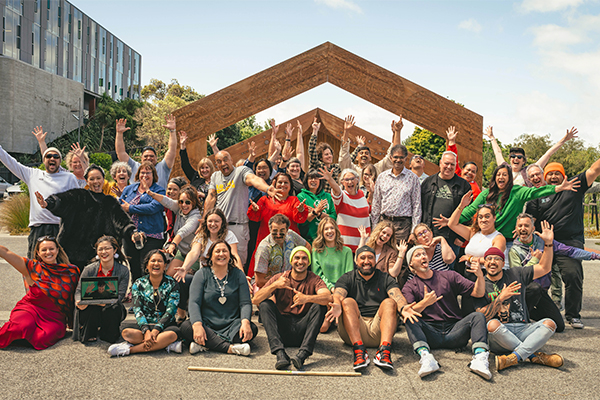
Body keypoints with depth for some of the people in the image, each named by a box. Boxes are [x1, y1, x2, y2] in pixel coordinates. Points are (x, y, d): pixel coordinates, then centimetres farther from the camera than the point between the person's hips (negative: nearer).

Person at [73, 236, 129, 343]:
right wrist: (79, 301, -27)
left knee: (114, 309, -35)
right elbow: (79, 291, -2)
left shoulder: (123, 271, -5)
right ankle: (88, 334, -7)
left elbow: (119, 296, -12)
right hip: (90, 310, 0)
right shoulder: (89, 269, -2)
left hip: (111, 307, 0)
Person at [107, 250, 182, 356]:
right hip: (144, 325, 2)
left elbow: (170, 311, -7)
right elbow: (137, 310, -4)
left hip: (165, 325, -2)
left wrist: (155, 331, -23)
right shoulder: (138, 284, 7)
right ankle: (167, 345, -28)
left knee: (173, 333, -36)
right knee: (126, 331, -30)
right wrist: (146, 331, -22)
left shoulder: (172, 284, 2)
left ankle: (129, 349, -29)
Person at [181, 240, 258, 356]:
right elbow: (194, 302, -7)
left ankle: (202, 344, -27)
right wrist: (197, 325, -27)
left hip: (232, 326, 1)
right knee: (186, 327, -29)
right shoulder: (202, 274, 3)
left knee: (252, 329, -28)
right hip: (207, 326, -1)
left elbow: (245, 303, 0)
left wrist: (245, 322, -22)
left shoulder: (238, 274, 6)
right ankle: (230, 348, -35)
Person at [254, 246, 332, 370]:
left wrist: (307, 298, -41)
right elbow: (255, 300, -9)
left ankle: (303, 353, -36)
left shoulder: (314, 280, 1)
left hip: (303, 330, -1)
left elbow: (328, 297, -22)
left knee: (319, 305, -23)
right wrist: (274, 286, -26)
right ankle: (280, 353, -36)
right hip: (282, 329, 1)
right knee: (265, 304, -20)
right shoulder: (279, 278, 3)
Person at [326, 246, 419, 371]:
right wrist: (337, 306, -33)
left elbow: (397, 296, -5)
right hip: (352, 332, -1)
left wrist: (403, 308, -29)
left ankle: (384, 351, -38)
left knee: (389, 302, -20)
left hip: (377, 331, 1)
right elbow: (338, 296, -8)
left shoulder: (385, 279, 16)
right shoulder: (347, 278, 14)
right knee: (348, 302, -23)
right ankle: (359, 351, -40)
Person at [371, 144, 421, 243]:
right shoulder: (382, 177, 10)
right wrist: (374, 226, 8)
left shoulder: (412, 178, 3)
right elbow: (376, 203, 13)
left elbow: (416, 205, 3)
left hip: (403, 223, -2)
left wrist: (414, 231, -3)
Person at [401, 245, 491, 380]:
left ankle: (480, 357, -41)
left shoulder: (449, 276, 15)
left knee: (478, 316, -21)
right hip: (429, 334, -1)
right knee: (410, 319, -26)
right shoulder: (409, 287, 10)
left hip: (454, 331, 1)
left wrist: (480, 276, -14)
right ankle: (426, 356, -45)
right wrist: (424, 303, -27)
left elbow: (478, 293, 7)